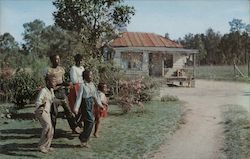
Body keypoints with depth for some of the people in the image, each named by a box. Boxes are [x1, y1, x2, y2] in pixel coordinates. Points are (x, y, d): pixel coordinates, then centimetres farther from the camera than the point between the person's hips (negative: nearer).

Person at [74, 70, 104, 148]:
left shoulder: (92, 84, 9)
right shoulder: (83, 85, -12)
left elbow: (96, 95, 18)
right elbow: (79, 96, -16)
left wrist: (99, 104, 21)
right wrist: (76, 108, -21)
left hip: (91, 103, 7)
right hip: (85, 103, -7)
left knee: (87, 122, 10)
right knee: (90, 121, -12)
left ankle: (84, 141, 20)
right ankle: (83, 139, 2)